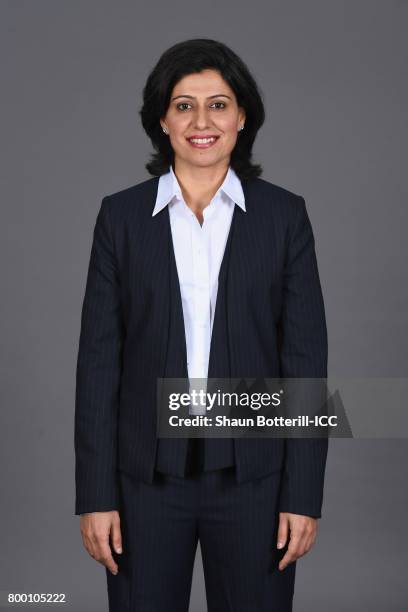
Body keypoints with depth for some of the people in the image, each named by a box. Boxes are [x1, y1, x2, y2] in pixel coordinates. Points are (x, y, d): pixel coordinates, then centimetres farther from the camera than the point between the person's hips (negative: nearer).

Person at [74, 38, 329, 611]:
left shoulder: (284, 214, 0)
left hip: (252, 474, 0)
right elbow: (99, 359, 0)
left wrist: (304, 494, -5)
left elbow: (306, 357, -1)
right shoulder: (122, 215, 1)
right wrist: (95, 494, -4)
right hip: (146, 474, 0)